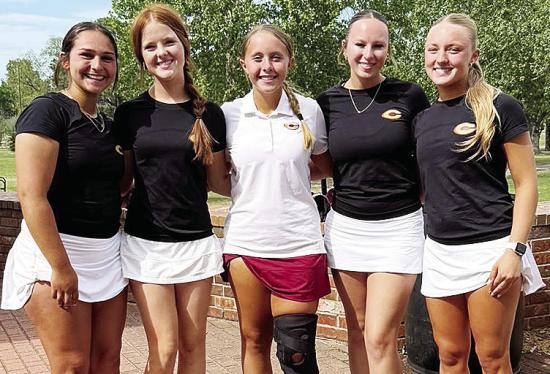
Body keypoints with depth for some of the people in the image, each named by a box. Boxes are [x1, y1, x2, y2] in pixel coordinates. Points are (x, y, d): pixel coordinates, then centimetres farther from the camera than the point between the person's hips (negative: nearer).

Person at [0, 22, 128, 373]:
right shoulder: (47, 110, -10)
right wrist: (61, 267, -20)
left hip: (108, 253, 7)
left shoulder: (108, 124, 13)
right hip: (55, 251, -7)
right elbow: (32, 195, -19)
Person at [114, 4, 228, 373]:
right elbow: (123, 180, 9)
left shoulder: (210, 114, 1)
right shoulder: (130, 113, 1)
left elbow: (218, 182, 7)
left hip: (196, 242, 1)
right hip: (145, 243, -1)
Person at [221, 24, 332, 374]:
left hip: (298, 244, -1)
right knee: (254, 340, 13)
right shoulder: (229, 114, 0)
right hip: (245, 243, 2)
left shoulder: (309, 110, -1)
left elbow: (326, 164, 15)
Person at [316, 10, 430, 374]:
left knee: (380, 338, -5)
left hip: (399, 226, -3)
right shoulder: (327, 103, 3)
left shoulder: (410, 96, -3)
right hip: (346, 227, 3)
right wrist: (328, 196, 0)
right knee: (358, 331, 12)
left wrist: (431, 216, 3)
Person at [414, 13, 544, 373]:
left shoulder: (500, 108, -6)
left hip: (490, 248, -5)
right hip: (439, 250, 5)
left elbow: (526, 183, -7)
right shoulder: (423, 118, 10)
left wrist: (515, 249, -14)